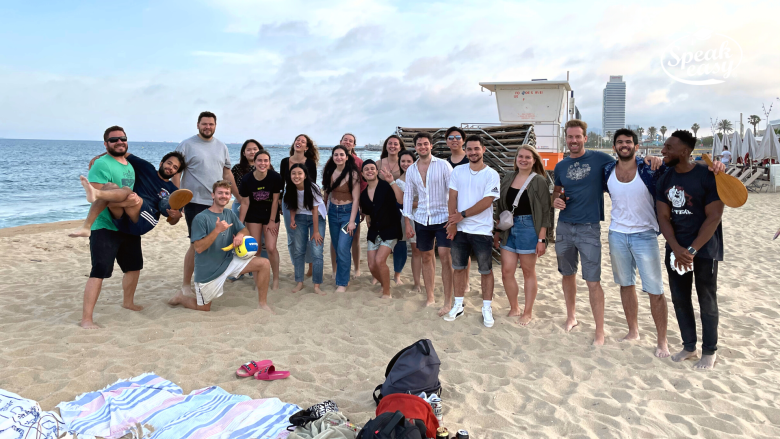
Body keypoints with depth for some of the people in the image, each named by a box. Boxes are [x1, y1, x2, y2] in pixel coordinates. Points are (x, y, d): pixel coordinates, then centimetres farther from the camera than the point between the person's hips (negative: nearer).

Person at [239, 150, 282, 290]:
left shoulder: (275, 177, -18)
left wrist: (272, 221, -8)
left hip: (270, 214, -1)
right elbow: (245, 203, -9)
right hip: (253, 216, 1)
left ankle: (276, 279, 11)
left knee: (271, 247, -9)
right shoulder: (246, 179, -16)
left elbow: (275, 200, -11)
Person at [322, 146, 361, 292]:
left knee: (343, 249, -10)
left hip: (348, 211, -5)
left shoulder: (352, 174, -12)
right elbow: (327, 193, 10)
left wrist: (352, 221, -16)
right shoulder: (330, 172, 3)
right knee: (337, 248, 11)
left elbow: (356, 199, -13)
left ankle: (342, 283, 3)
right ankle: (343, 277, 28)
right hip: (333, 211, 5)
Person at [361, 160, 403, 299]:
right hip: (374, 232, 6)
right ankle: (384, 285, 31)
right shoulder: (363, 195, 8)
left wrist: (392, 181, -27)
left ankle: (387, 293, -1)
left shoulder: (386, 187, -10)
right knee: (372, 265, 1)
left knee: (379, 260, -20)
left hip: (390, 231, -6)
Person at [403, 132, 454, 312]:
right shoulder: (411, 170, 9)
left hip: (442, 218, -4)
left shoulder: (443, 165, -4)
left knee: (445, 256, -11)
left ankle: (448, 302, -5)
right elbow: (408, 196, 12)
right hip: (422, 220, 4)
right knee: (426, 257, 10)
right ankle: (430, 298, 21)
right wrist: (408, 223, 7)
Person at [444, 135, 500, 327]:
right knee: (458, 267, 11)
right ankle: (458, 306, 24)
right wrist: (452, 223, -8)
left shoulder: (491, 175, -6)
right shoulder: (457, 172, 5)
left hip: (482, 230, -3)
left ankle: (487, 309, 18)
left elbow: (486, 202, -14)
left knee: (485, 270, 6)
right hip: (459, 229, 3)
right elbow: (452, 198, 2)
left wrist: (462, 215, -15)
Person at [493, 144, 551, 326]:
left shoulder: (538, 181, -5)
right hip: (509, 228, 5)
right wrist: (497, 232, 12)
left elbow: (545, 212, -7)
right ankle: (514, 308, 23)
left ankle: (528, 312, 21)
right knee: (506, 271, 3)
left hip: (529, 229, -4)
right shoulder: (508, 178, 9)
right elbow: (500, 207, 14)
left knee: (528, 272, 7)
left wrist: (541, 239, -11)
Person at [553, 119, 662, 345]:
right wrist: (555, 201, -5)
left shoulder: (599, 159, -2)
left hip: (589, 229, -4)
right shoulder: (560, 166, 8)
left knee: (593, 282, -4)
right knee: (567, 275, 15)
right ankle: (571, 317, 34)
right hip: (564, 227, 4)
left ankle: (600, 332, 8)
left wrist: (646, 159, -17)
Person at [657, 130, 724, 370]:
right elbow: (663, 217, -1)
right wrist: (677, 249, -15)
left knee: (707, 302, 6)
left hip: (704, 250, -5)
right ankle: (689, 346, 26)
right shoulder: (665, 179, 2)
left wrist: (692, 250, -19)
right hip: (675, 249, 5)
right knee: (679, 299, 11)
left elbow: (714, 217, -15)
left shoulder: (707, 176, -14)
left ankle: (709, 351, 21)